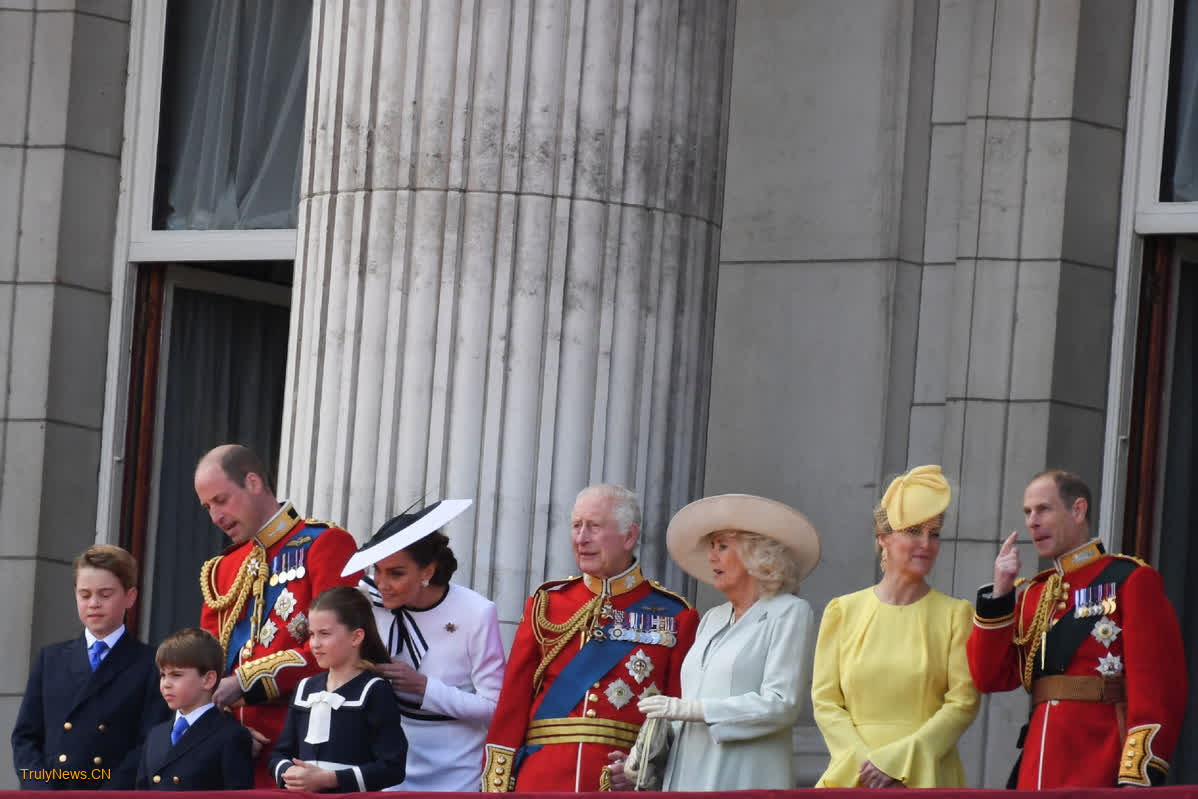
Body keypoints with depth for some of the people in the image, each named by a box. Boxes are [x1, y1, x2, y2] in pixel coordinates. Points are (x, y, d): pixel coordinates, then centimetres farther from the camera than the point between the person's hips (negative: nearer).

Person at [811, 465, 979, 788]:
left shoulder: (955, 614, 6)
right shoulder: (843, 612, 10)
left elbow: (963, 704, -1)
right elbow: (825, 701, 6)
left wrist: (896, 760, -9)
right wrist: (863, 762, -9)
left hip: (927, 777, -1)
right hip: (854, 779, 1)